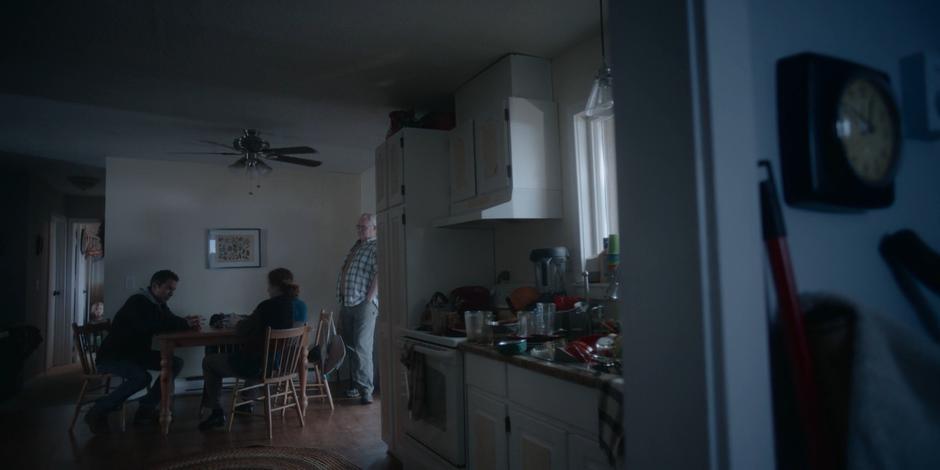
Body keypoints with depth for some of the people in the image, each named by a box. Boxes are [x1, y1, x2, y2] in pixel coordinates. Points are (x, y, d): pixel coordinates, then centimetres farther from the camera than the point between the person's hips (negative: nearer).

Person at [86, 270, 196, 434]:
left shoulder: (159, 305, 7)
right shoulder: (138, 302, -21)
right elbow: (150, 326, -36)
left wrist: (187, 323, -18)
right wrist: (184, 323, -29)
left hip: (136, 354, 9)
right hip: (112, 356, -9)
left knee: (176, 363, -5)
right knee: (141, 377, -34)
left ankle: (146, 410, 0)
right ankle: (98, 413, -12)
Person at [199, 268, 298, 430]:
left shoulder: (267, 307, -22)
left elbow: (242, 330, -8)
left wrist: (239, 323, 13)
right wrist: (247, 323, 16)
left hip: (261, 367, -7)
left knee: (208, 362, 17)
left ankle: (217, 412, 20)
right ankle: (247, 403, 47)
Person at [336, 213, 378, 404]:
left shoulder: (376, 248, -7)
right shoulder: (356, 246, 19)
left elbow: (379, 275, -18)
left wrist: (369, 299, -20)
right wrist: (342, 300, 17)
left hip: (363, 305, -8)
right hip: (346, 303, 8)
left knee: (362, 347, -11)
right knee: (351, 346, 13)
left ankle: (366, 389, -6)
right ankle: (357, 385, 25)